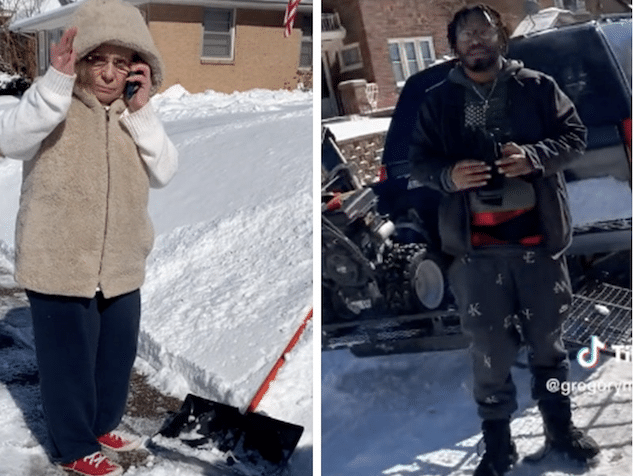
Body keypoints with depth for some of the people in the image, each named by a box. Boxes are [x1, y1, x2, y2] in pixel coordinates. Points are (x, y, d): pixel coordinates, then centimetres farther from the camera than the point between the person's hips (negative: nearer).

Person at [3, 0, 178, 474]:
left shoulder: (134, 113, 6)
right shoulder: (57, 103, -10)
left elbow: (164, 172, -4)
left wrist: (142, 111, -14)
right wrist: (57, 80, -38)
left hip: (121, 265, 6)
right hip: (59, 264, -5)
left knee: (118, 353, 20)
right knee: (69, 359, 7)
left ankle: (102, 424, 43)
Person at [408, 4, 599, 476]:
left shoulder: (538, 87, 3)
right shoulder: (439, 99, 5)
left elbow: (575, 136, 2)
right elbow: (419, 160, 6)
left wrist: (534, 157, -17)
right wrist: (448, 176, -17)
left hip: (538, 238, 0)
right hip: (477, 248, 0)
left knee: (549, 339, 14)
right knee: (490, 349, 6)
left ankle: (561, 427, 34)